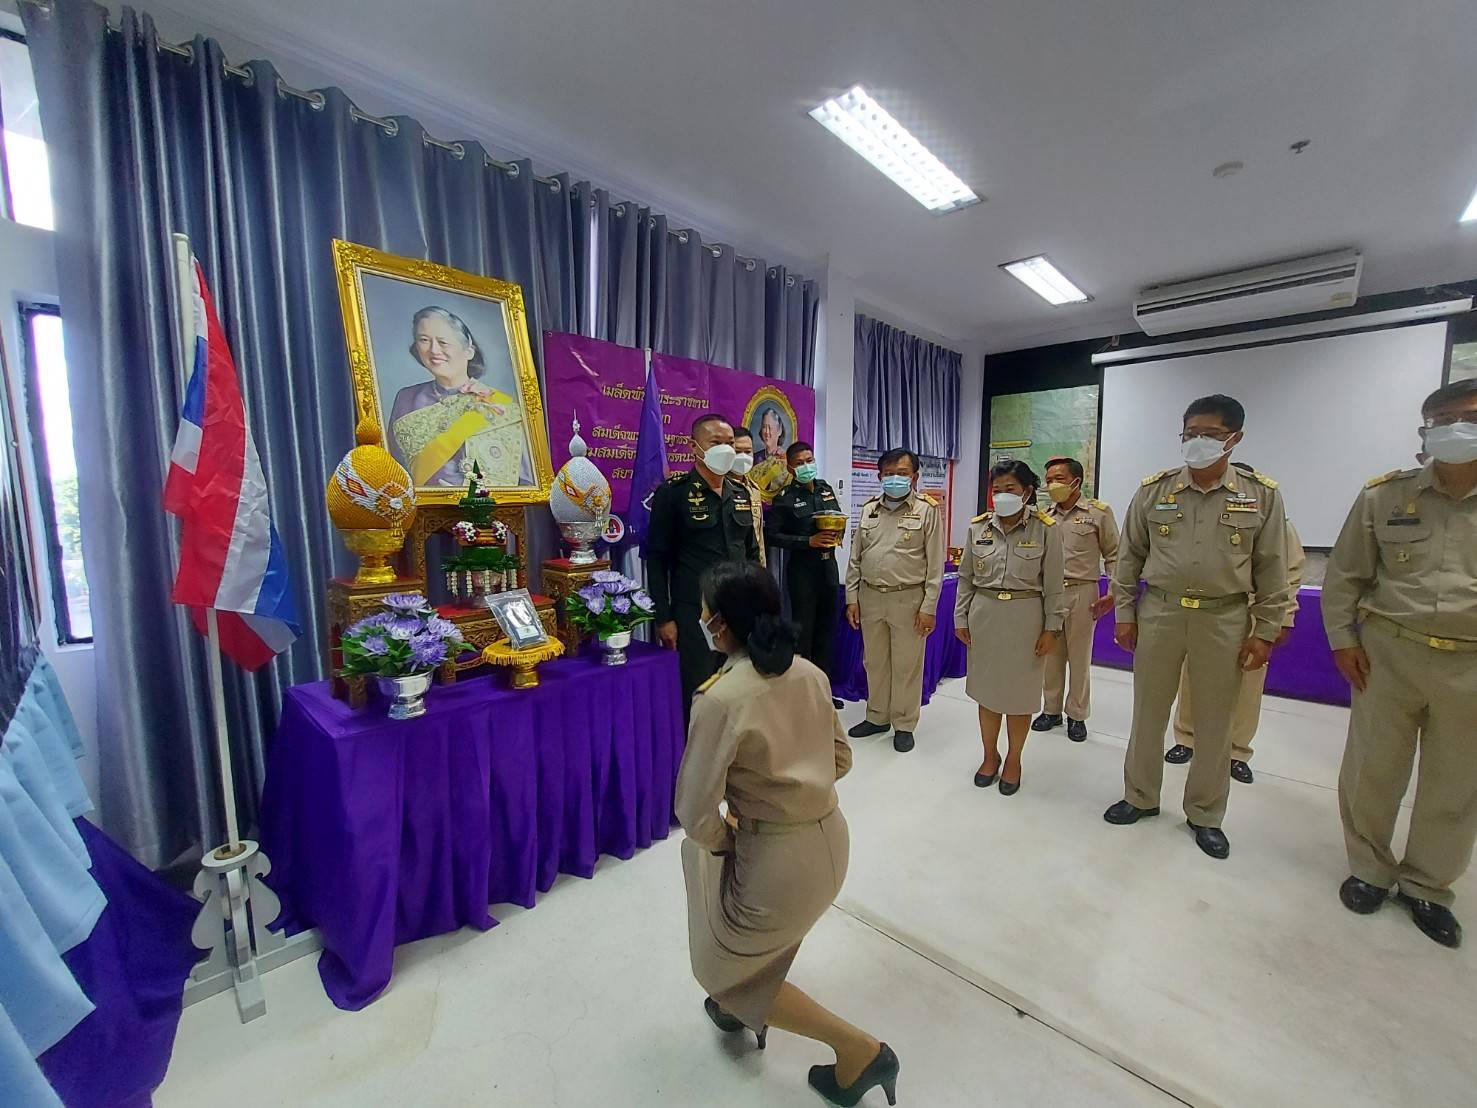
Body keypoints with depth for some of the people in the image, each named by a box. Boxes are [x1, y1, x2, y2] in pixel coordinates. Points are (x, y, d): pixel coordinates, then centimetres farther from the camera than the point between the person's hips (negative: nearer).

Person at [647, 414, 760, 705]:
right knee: (696, 693, 4)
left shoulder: (741, 492, 10)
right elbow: (657, 559, -7)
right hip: (694, 613, -5)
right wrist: (663, 618, -10)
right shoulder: (672, 492, -6)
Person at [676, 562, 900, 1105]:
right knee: (704, 856, 33)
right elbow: (840, 758, 8)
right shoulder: (810, 673, -4)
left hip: (780, 859, -7)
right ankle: (741, 1005, 48)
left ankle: (859, 1049, 19)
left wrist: (719, 840, 0)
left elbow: (696, 812, -20)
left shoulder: (719, 698, -24)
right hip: (831, 839, 7)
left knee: (725, 966, 23)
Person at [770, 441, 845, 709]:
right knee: (803, 629, 1)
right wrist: (809, 541, -19)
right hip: (802, 567, -6)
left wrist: (838, 535, -2)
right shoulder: (785, 497, -8)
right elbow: (774, 535, -12)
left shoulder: (826, 489, 10)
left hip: (829, 564, 6)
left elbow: (840, 518, 20)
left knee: (827, 627, 12)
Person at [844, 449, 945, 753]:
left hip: (908, 599, -4)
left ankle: (904, 724, 23)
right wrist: (852, 598, 6)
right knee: (874, 662, 15)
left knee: (907, 665, 7)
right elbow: (855, 558, 11)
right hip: (870, 597, 4)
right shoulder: (868, 509, 9)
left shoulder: (927, 510, -3)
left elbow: (935, 564, -6)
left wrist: (929, 607, -10)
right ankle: (877, 717, 31)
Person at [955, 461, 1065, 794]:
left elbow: (1053, 583, -3)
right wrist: (961, 618, 5)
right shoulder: (978, 526, 1)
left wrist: (1052, 628, -4)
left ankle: (1014, 759, 30)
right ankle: (990, 754, 32)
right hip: (984, 614, 3)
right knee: (986, 687, 13)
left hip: (1026, 616, -2)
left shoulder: (1046, 528, -7)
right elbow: (966, 577, 7)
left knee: (1020, 691, 9)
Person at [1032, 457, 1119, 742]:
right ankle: (1051, 710, 25)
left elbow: (1113, 556, -2)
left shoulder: (1099, 512, -2)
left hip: (1081, 593, -3)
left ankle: (1077, 715, 21)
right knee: (1050, 655, 11)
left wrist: (1114, 594, -10)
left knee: (1080, 657, 7)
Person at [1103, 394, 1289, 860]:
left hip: (1224, 619, 0)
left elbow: (1272, 570, 2)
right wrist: (1124, 614, 2)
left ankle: (1205, 814, 29)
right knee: (1148, 711, 11)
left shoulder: (1262, 495, -1)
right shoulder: (1153, 489, 0)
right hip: (1159, 613, 1)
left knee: (1215, 721, 11)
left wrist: (1265, 632, -1)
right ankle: (1140, 796, 29)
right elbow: (1129, 556, 4)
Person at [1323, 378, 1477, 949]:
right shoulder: (1383, 496, -2)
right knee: (1372, 769, 9)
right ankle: (1370, 869, 28)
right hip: (1388, 652, -1)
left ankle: (1427, 886, 31)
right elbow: (1345, 574, 3)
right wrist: (1342, 638, -2)